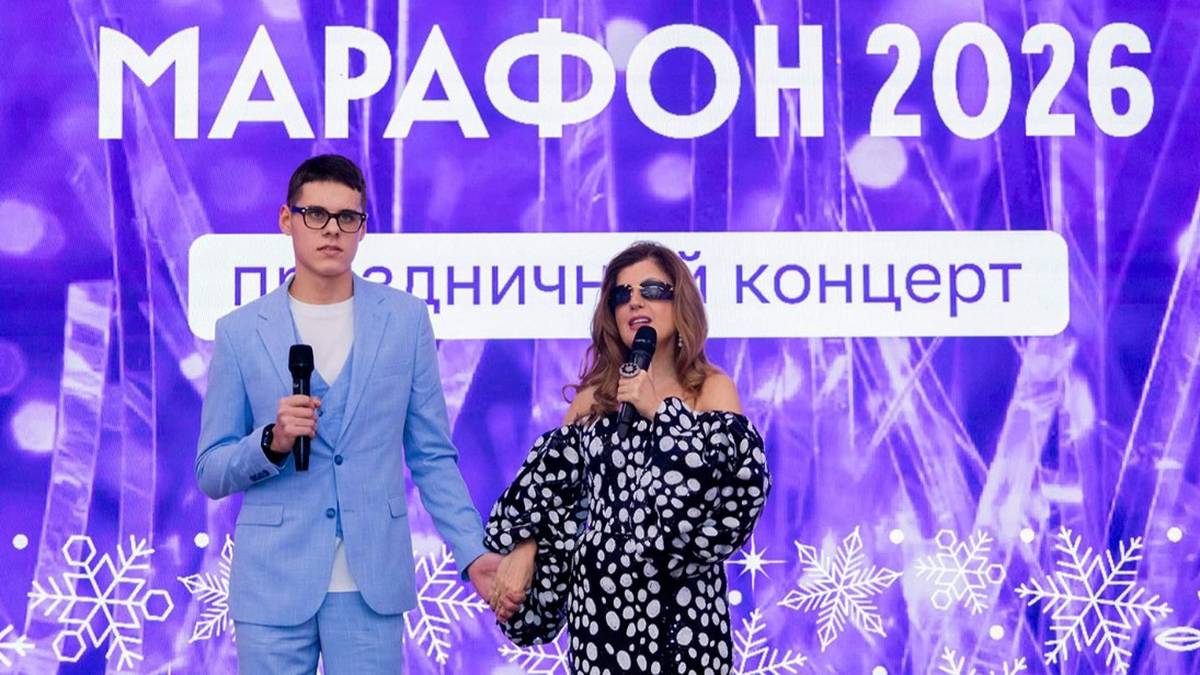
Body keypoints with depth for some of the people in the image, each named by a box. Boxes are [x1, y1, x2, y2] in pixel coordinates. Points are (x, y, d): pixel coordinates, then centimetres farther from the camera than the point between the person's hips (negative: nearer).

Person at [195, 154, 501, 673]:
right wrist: (272, 442, -14)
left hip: (373, 585, 0)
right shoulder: (240, 331, 4)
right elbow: (211, 473, 5)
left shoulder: (406, 320, 5)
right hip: (273, 585, 0)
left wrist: (472, 552, -3)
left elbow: (433, 456, 8)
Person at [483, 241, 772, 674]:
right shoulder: (594, 395, 10)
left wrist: (661, 409, -12)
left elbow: (744, 469, -14)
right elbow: (548, 481, 10)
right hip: (601, 595, 2)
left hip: (682, 600, -2)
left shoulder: (711, 388, 2)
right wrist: (520, 551, -3)